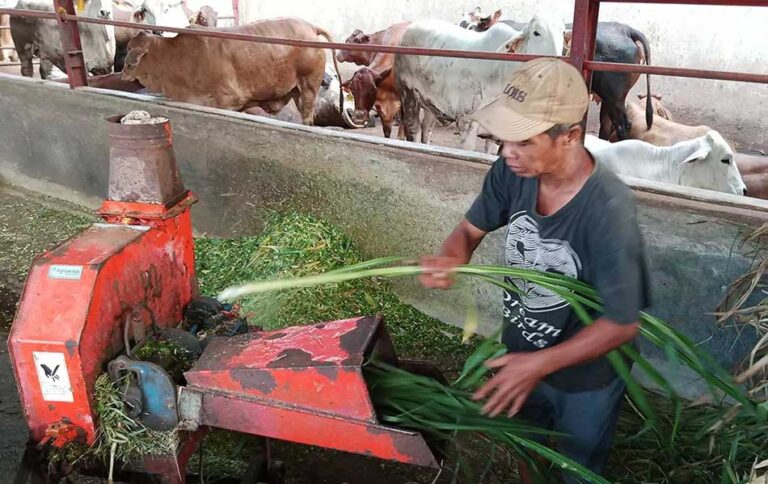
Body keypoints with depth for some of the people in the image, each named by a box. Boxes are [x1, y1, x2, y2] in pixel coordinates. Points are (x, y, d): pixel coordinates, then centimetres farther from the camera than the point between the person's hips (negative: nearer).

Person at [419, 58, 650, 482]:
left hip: (586, 372, -5)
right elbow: (471, 228, -4)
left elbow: (622, 323, -28)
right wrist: (449, 259, -26)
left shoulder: (609, 210, -36)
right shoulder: (511, 173, -21)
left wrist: (540, 364, -32)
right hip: (520, 351, 5)